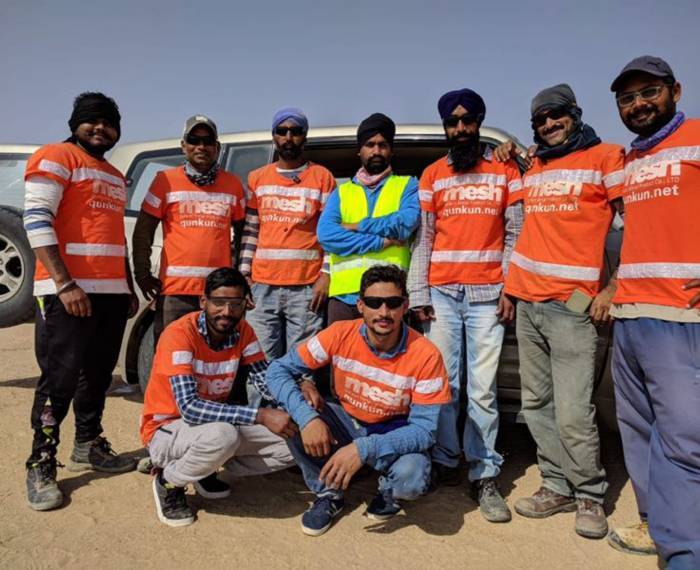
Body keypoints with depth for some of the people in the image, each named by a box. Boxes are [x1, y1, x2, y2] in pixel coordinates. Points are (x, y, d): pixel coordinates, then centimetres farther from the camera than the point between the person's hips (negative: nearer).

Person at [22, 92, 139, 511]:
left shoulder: (116, 178, 22)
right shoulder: (55, 158, -2)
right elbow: (36, 221, -13)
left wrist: (129, 287, 20)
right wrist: (64, 283, -20)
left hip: (113, 292, 8)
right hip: (68, 291, -8)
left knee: (98, 376, 13)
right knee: (59, 380, -4)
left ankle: (89, 447, 27)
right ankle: (41, 467, 7)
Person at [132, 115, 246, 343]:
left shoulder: (233, 183, 10)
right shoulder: (165, 180, 3)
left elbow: (242, 232, 18)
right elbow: (143, 231, 5)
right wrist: (142, 274, -1)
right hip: (175, 290, -2)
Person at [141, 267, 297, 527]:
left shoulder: (242, 331, -7)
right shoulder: (180, 334, -25)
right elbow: (189, 408, -33)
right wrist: (260, 415, -38)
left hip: (215, 424, 6)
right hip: (166, 429, -6)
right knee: (222, 435, -38)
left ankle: (208, 468, 10)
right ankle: (169, 481, -5)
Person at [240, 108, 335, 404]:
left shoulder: (322, 177, 6)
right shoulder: (257, 178, 15)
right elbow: (249, 230, 14)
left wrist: (326, 276, -5)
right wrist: (244, 273, 6)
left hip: (306, 288, -2)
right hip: (263, 287, 3)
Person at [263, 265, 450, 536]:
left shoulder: (425, 355, -25)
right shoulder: (340, 334, -20)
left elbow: (424, 430, -23)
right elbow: (277, 371, -18)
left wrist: (364, 449, -36)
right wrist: (307, 417, -35)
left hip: (394, 434, -2)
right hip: (346, 423, 2)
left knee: (412, 478, -34)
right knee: (290, 413, -24)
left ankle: (388, 491, 6)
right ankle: (328, 492, 0)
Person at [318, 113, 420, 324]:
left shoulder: (407, 185, 11)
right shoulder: (341, 192, 16)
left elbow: (406, 223, -9)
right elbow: (325, 234, -2)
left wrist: (356, 226, -2)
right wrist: (381, 241, -8)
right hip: (344, 293, 2)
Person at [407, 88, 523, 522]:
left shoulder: (505, 170, 9)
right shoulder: (432, 175, 11)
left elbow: (515, 235, 5)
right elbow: (423, 239, 7)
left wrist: (510, 290, -4)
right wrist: (418, 296, -1)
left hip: (487, 295, -1)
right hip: (441, 294, 2)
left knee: (482, 389, 0)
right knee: (443, 384, 7)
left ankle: (485, 476, 9)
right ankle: (445, 462, 20)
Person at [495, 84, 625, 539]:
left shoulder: (606, 156, 1)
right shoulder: (534, 168, 18)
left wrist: (613, 288, -10)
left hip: (572, 306, -6)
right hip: (527, 304, 6)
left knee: (572, 414, -7)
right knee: (537, 404, 9)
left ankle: (590, 496, 13)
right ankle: (558, 487, 22)